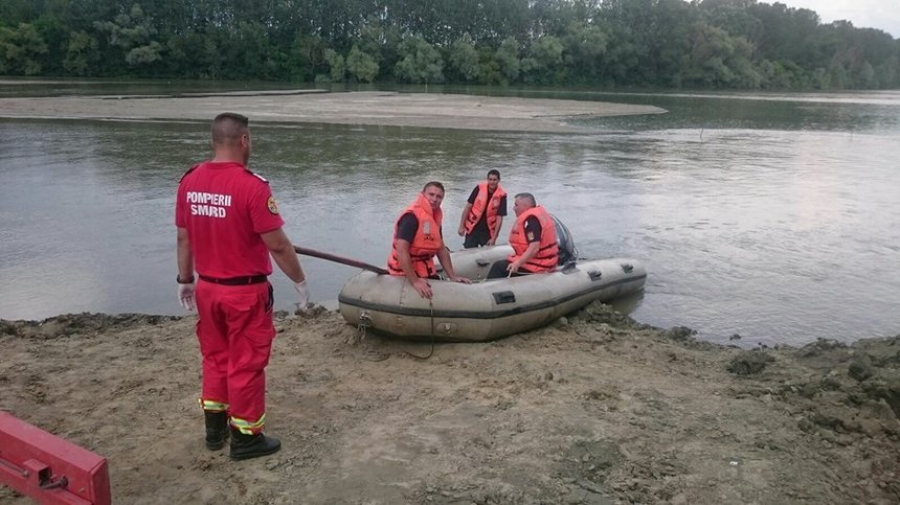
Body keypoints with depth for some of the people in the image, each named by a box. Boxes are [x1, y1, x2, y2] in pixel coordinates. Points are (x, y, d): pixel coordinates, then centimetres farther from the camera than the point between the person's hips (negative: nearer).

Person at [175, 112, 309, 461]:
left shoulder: (189, 182, -2)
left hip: (207, 288, 6)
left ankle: (215, 428, 35)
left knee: (215, 357, 21)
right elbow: (278, 245, -19)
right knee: (246, 363, 8)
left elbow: (184, 238, 7)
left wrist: (185, 280, 19)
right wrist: (300, 282, -6)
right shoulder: (252, 186, -22)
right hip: (245, 292, -6)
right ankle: (245, 437, 21)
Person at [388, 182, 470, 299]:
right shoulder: (411, 216, -21)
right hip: (405, 274, -9)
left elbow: (441, 249, 13)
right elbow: (401, 250, -28)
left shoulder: (435, 217, 7)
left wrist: (452, 276, 8)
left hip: (426, 271, 9)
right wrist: (415, 281, -30)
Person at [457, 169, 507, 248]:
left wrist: (494, 238, -14)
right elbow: (468, 206, -3)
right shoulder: (480, 188, -10)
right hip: (472, 228, 1)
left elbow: (499, 217, -11)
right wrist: (461, 226, -5)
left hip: (488, 230, 0)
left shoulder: (501, 195, -12)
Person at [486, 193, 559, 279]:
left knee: (498, 267, -7)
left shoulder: (531, 219, -21)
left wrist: (518, 263, -29)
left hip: (537, 266, -11)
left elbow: (534, 248, -29)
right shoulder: (539, 213, 11)